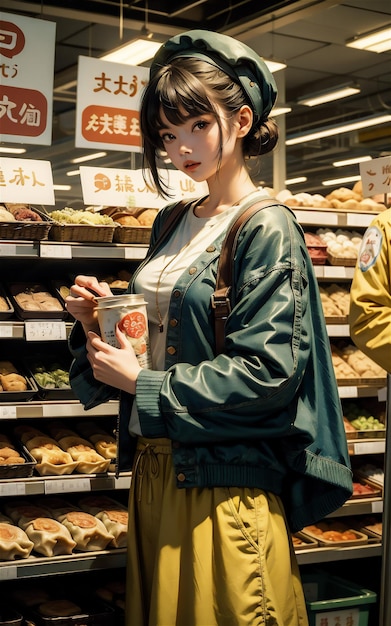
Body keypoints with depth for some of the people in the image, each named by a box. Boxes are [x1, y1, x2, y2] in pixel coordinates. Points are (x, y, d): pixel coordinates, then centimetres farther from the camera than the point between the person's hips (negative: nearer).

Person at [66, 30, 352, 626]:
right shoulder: (172, 223, 10)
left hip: (225, 478, -7)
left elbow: (267, 371, -19)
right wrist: (97, 321, -1)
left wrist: (142, 384, -15)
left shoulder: (267, 229, -12)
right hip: (155, 465, 8)